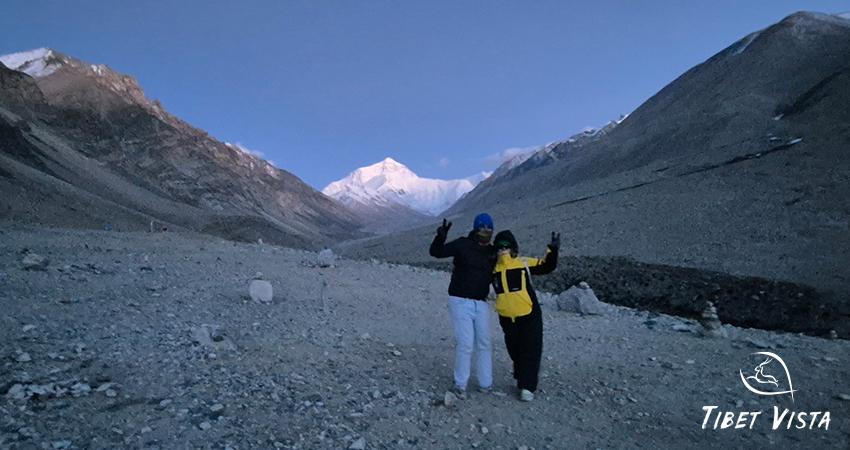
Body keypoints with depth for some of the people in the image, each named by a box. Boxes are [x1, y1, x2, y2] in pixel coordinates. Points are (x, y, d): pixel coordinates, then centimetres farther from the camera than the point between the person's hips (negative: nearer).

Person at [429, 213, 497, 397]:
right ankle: (460, 384, 12)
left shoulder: (493, 251, 7)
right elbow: (436, 252, -16)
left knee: (484, 344, 11)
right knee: (465, 344, -6)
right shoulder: (463, 244, -10)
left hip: (481, 304, 6)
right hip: (461, 301, -5)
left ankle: (485, 384, 26)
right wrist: (441, 237, -35)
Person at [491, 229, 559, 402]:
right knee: (514, 351, 16)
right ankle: (522, 379, 37)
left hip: (529, 315, -2)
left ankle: (527, 387, 9)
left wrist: (552, 249, -5)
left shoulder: (525, 263, -2)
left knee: (530, 351, 0)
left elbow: (547, 266, 5)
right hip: (507, 317, 2)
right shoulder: (493, 267, 1)